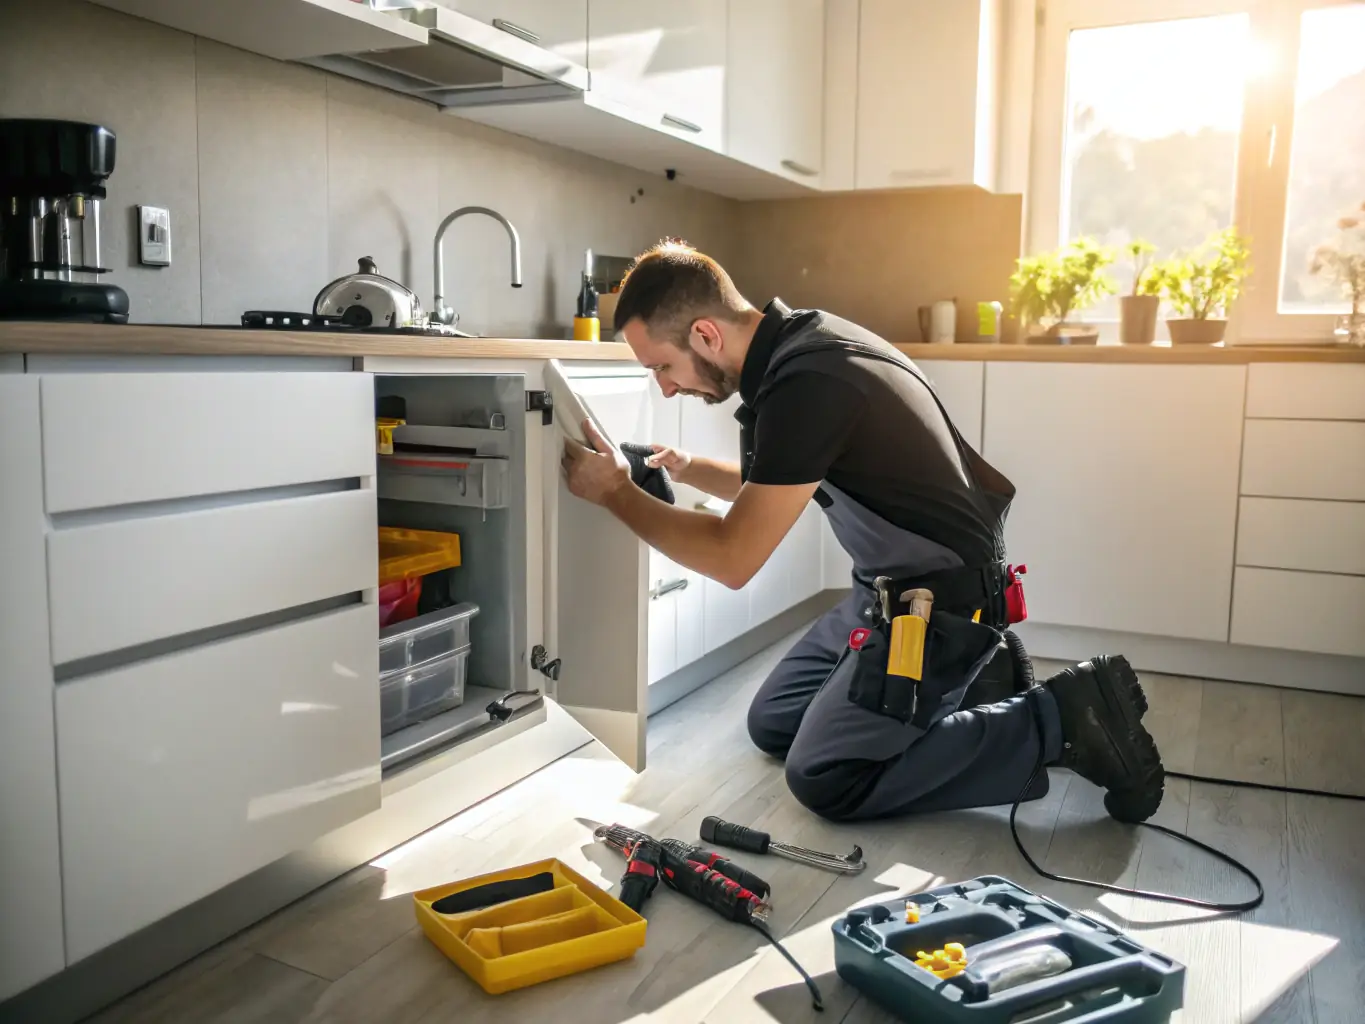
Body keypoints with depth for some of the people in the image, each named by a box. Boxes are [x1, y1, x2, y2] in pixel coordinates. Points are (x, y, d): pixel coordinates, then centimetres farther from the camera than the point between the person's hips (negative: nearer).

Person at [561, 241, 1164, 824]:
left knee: (823, 778, -9)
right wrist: (687, 471, 7)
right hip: (891, 586, 10)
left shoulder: (806, 383, -28)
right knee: (772, 725, 13)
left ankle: (1060, 720, -3)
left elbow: (732, 559, -22)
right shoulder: (799, 338, 2)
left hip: (941, 602, -9)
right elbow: (778, 489, 19)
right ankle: (969, 687, 16)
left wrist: (615, 493, -11)